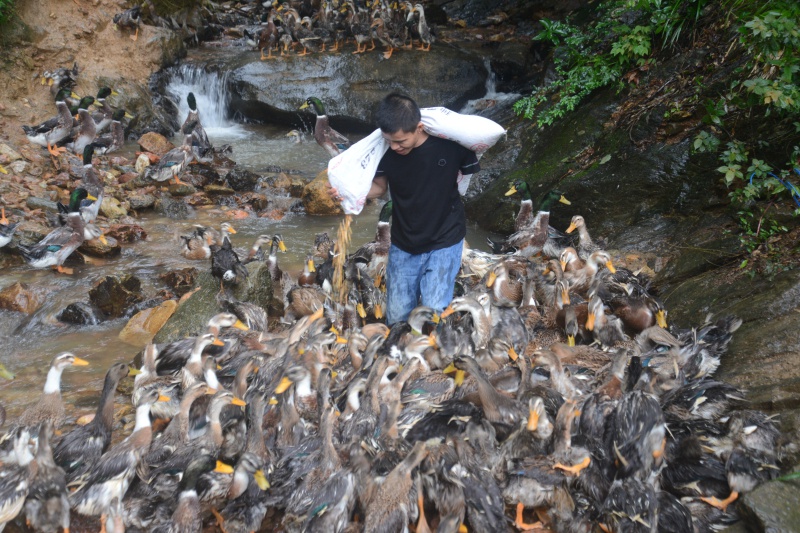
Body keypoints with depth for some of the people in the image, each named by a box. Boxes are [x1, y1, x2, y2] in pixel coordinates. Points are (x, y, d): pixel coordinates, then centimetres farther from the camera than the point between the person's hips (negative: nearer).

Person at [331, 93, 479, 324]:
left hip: (444, 243, -2)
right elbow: (379, 186, 0)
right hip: (403, 245, 3)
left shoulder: (451, 143, -19)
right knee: (397, 317, 9)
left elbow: (471, 176, 0)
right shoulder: (385, 150, -15)